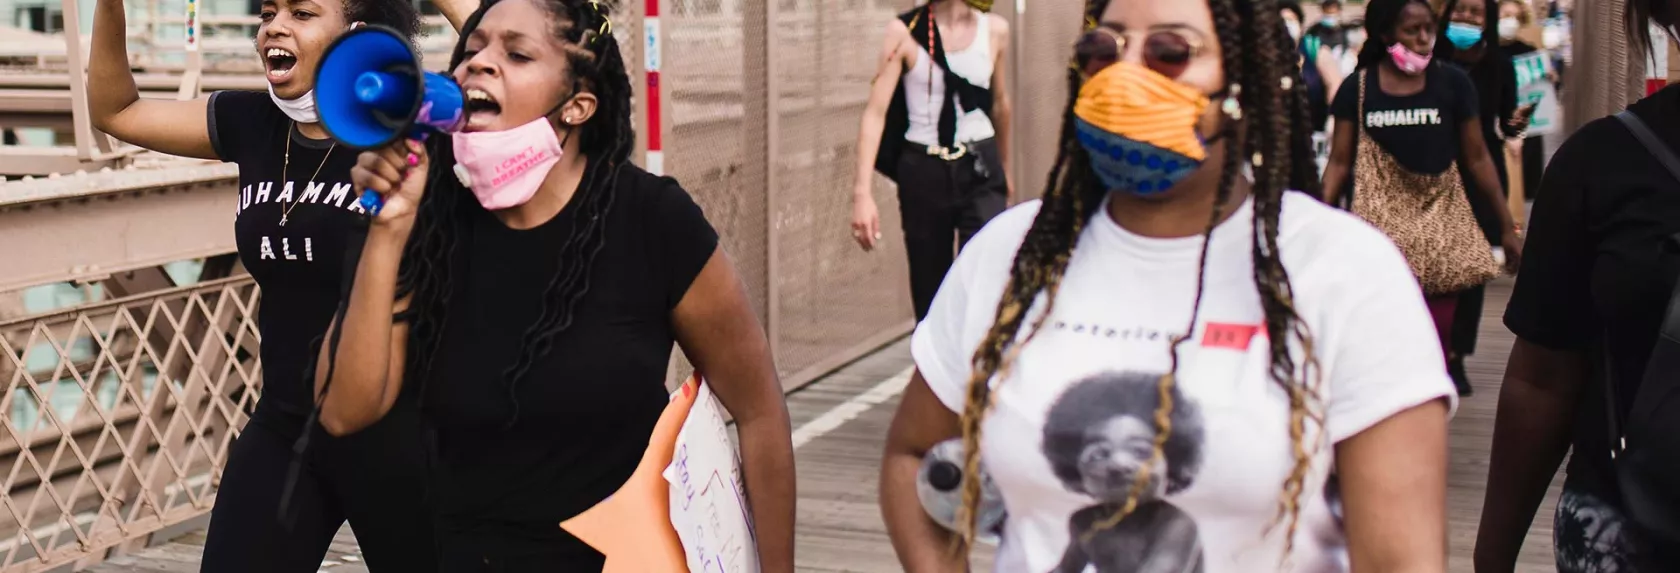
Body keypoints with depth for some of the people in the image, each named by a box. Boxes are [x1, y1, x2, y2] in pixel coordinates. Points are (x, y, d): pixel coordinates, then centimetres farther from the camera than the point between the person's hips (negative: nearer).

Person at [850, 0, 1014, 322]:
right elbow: (876, 112, -12)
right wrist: (863, 192, -23)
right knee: (930, 290, 9)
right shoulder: (905, 32, -7)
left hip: (980, 169, 1)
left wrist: (1006, 172, 29)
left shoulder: (995, 29, 2)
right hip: (923, 171, -1)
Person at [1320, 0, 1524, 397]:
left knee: (1437, 336, -2)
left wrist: (1507, 227, 7)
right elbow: (1339, 163, 3)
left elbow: (1477, 159, 6)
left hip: (1441, 219, 1)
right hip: (1380, 220, 0)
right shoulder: (1357, 88, 1)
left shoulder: (1453, 83, 0)